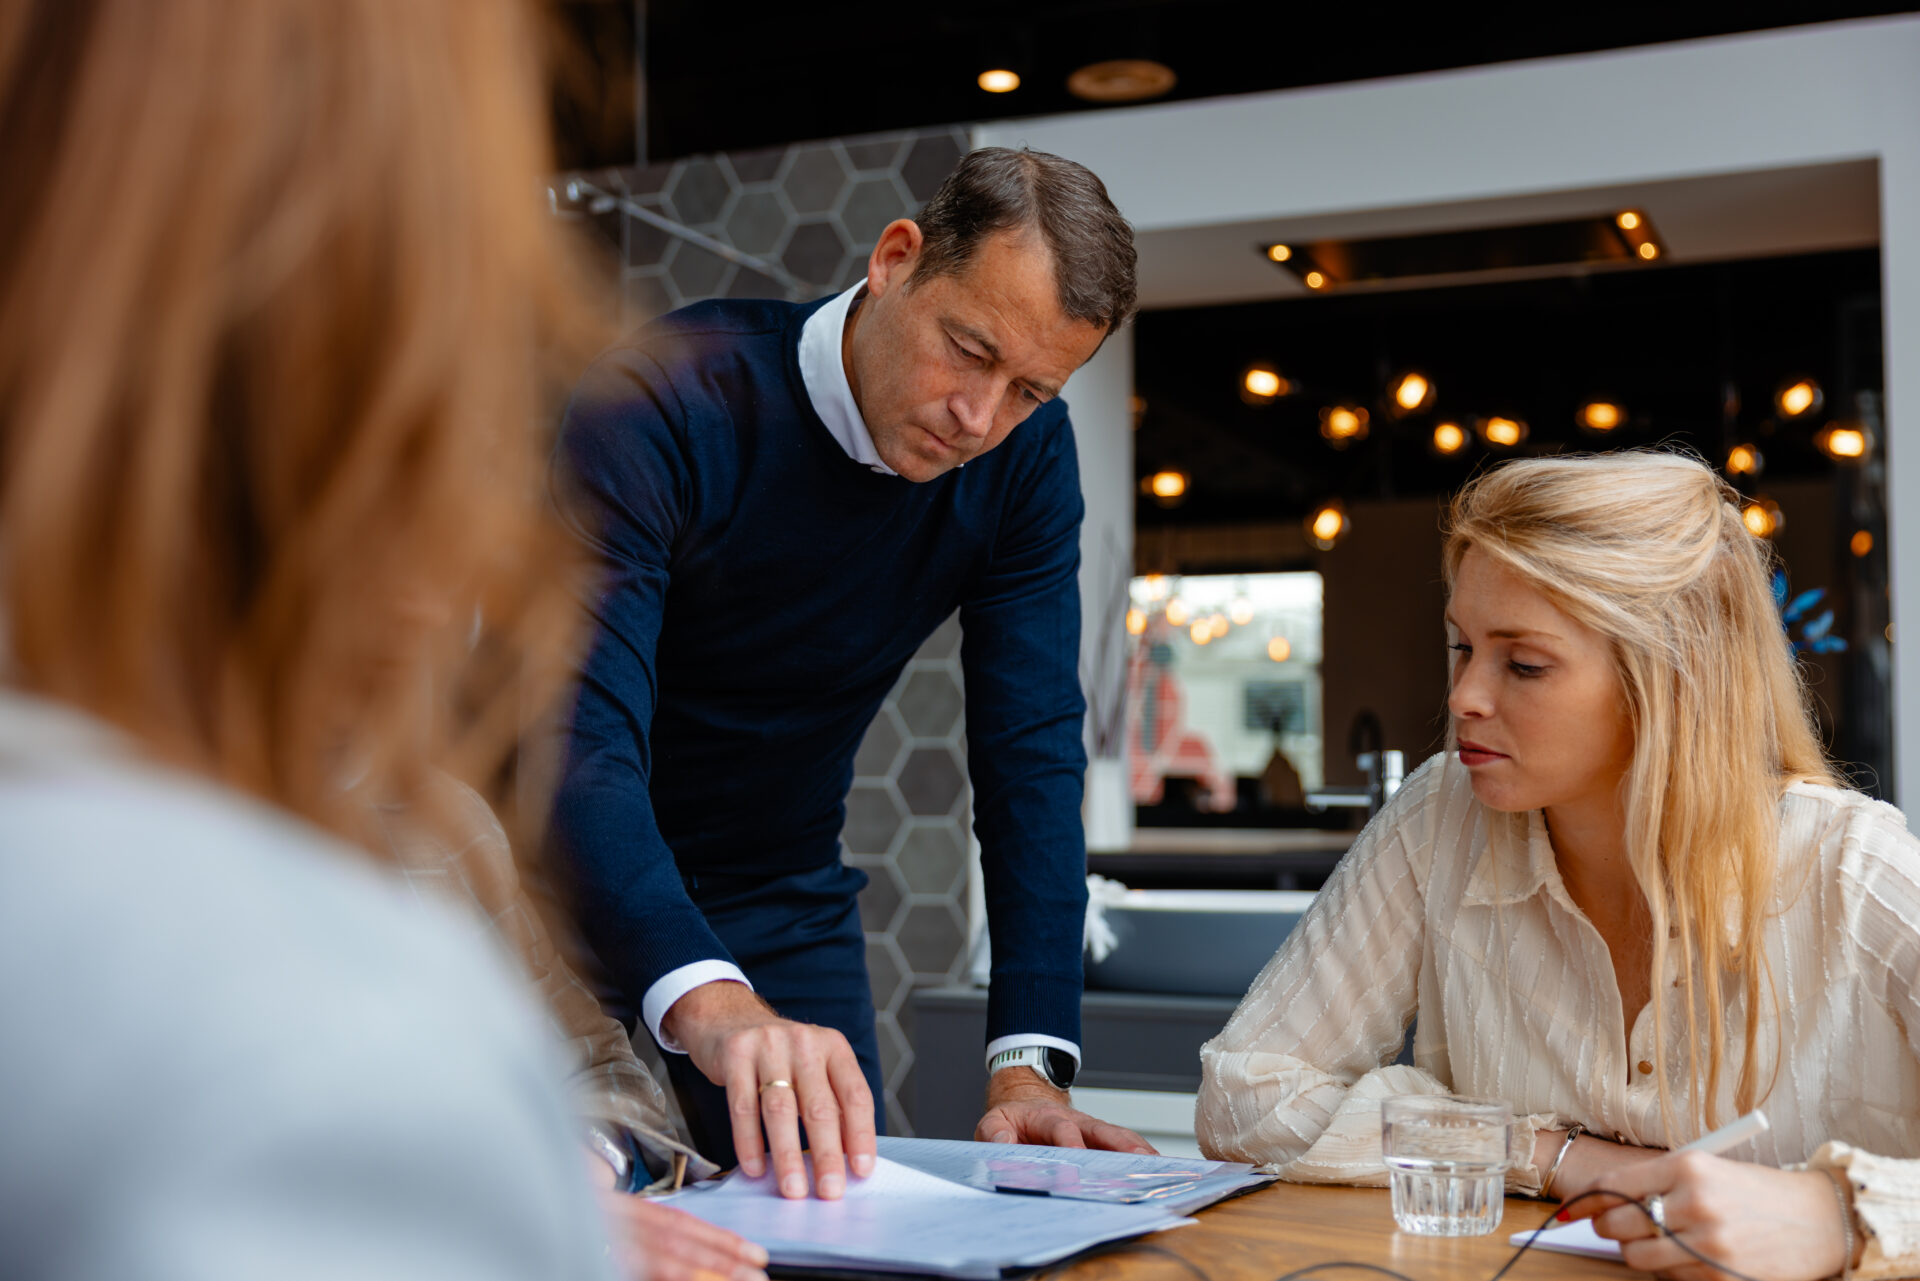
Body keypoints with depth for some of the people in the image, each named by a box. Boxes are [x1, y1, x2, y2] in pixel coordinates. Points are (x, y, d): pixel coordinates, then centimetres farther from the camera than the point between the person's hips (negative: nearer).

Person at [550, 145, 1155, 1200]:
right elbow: (582, 737, -37)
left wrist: (1031, 1063, -24)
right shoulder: (665, 405, -27)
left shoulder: (1027, 460, -11)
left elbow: (1031, 754, -14)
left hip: (785, 906, 4)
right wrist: (708, 1000, -54)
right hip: (581, 885, -3)